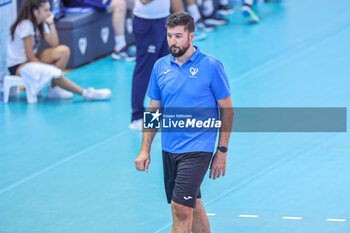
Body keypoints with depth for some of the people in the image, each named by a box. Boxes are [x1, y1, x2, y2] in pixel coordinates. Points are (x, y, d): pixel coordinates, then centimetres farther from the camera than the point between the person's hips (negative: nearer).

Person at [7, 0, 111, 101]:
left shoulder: (41, 24, 6)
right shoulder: (26, 25, -21)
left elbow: (54, 44, -5)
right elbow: (30, 57, -22)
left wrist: (51, 23, -10)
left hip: (30, 60, 9)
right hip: (17, 66, -9)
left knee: (64, 51, -6)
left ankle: (53, 89, -8)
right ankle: (86, 93, -27)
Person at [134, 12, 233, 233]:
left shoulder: (211, 66, -7)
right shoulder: (160, 66, 6)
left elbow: (226, 109, -2)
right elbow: (154, 110, 13)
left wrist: (222, 151, -5)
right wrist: (145, 150, 7)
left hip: (197, 150, -5)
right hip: (169, 149, 5)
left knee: (181, 208, -14)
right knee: (193, 206, 14)